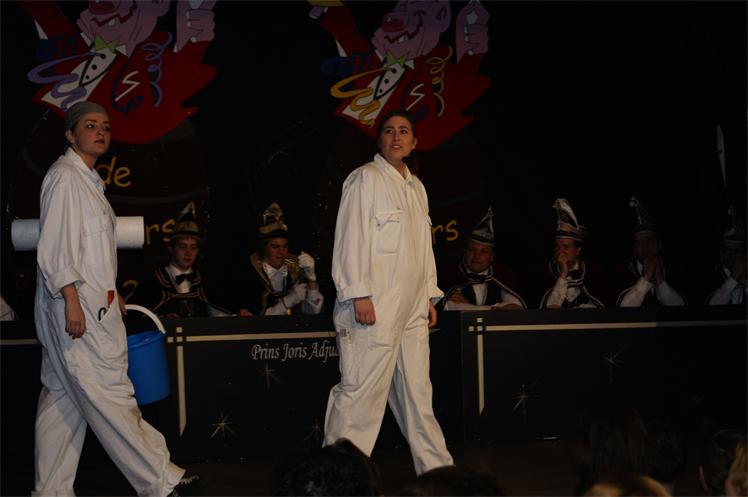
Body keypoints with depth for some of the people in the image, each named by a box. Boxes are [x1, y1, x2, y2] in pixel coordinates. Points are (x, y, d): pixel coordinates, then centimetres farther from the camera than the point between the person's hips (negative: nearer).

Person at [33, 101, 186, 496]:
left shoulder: (88, 180, 19)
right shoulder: (63, 177, -10)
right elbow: (54, 247, -17)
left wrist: (111, 293, 21)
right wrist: (71, 300, -22)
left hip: (93, 303, 10)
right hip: (75, 304, -10)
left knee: (63, 396, 10)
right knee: (108, 394, -5)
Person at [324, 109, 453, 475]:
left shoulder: (417, 187, 20)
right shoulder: (365, 178, -4)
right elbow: (351, 240, -11)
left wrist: (430, 296, 20)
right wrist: (359, 294, -17)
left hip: (411, 311, 8)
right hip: (373, 308, -8)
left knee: (417, 392, 12)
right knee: (360, 391, -8)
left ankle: (437, 469, 19)